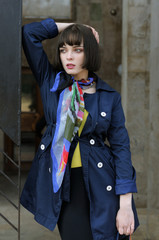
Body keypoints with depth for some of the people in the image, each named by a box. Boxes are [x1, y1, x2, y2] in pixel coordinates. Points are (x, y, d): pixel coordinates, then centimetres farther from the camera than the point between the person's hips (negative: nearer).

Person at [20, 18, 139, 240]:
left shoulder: (110, 96, 1)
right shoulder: (51, 82, 4)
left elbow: (121, 147, -3)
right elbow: (29, 32, -1)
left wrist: (126, 204, -10)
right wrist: (67, 27, 3)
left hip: (102, 186, 0)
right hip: (63, 186, 1)